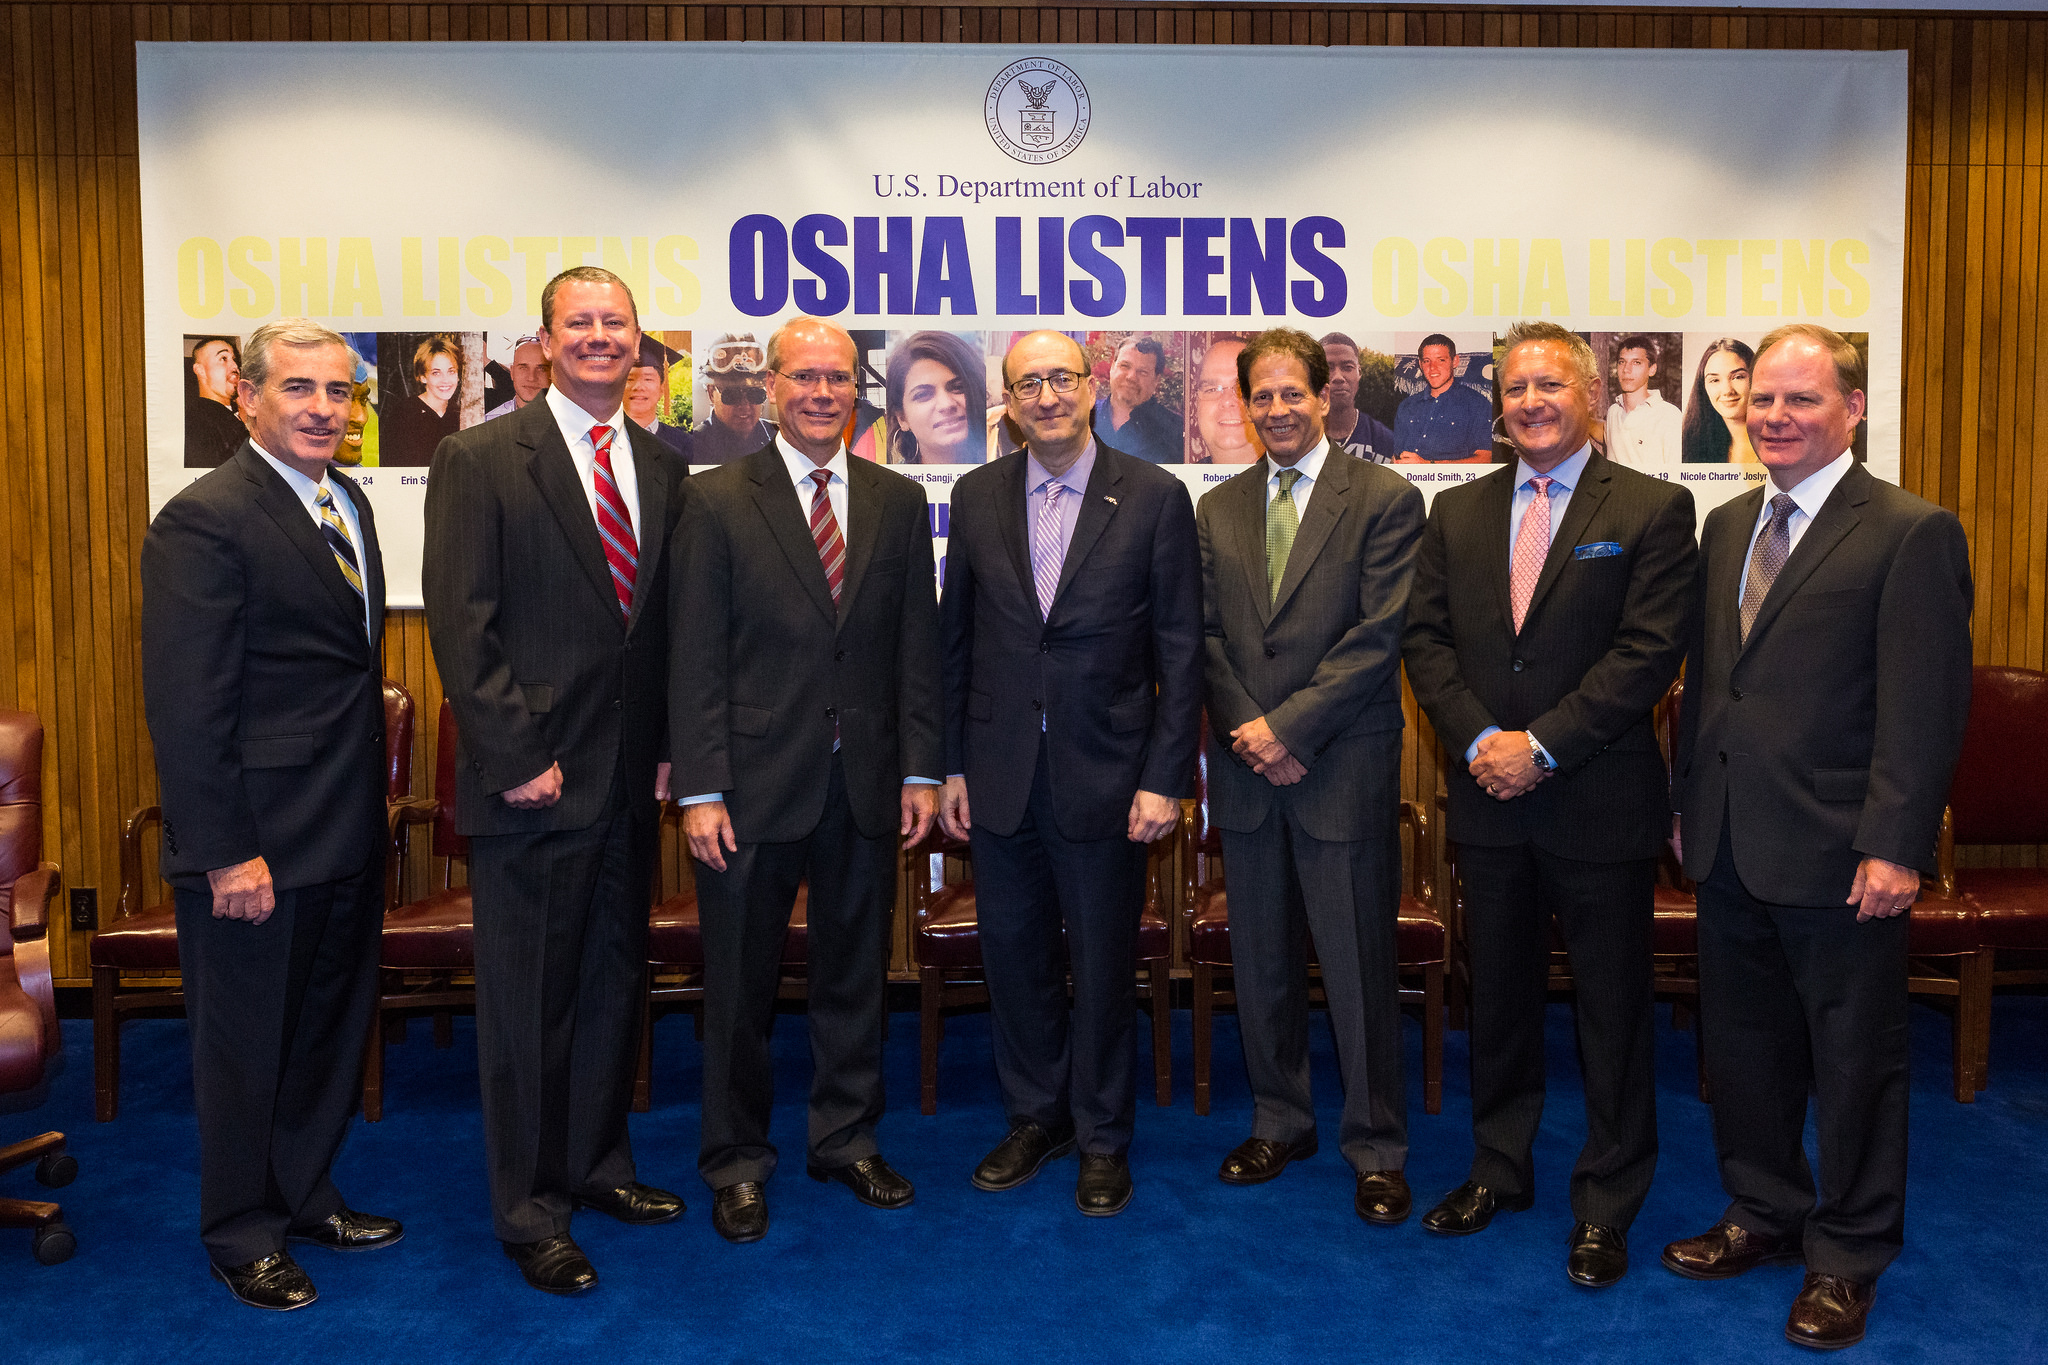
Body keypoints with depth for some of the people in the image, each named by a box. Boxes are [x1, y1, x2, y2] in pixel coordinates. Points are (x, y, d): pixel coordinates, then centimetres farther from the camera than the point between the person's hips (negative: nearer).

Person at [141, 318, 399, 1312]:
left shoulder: (348, 504, 10)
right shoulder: (203, 521, -16)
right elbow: (184, 704, -19)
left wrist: (371, 803, 11)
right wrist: (226, 852, -20)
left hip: (346, 836, 8)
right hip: (257, 844, -8)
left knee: (330, 1027, 20)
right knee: (245, 1042, 10)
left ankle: (305, 1196, 39)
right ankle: (241, 1235, 28)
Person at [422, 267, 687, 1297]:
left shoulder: (662, 468, 10)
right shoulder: (482, 460, -6)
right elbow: (462, 625, -11)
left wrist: (669, 749, 5)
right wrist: (516, 759, -15)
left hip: (629, 783, 6)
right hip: (533, 782, -5)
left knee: (613, 980, 16)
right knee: (528, 999, 4)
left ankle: (596, 1162, 33)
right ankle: (529, 1208, 19)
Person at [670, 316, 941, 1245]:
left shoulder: (898, 502, 8)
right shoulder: (717, 500, -1)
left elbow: (916, 646, 7)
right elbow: (696, 657, -5)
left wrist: (920, 770, 2)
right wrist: (700, 789, -11)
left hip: (865, 784, 3)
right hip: (756, 781, -3)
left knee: (856, 972, 14)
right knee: (739, 984, 8)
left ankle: (847, 1140, 31)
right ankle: (737, 1163, 25)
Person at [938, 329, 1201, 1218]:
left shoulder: (1154, 497, -4)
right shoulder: (976, 495, 5)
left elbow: (1181, 650, -4)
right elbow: (955, 639, 8)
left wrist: (1164, 778, -9)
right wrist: (949, 766, 5)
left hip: (1105, 774, -3)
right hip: (1000, 774, 3)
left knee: (1103, 963, 8)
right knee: (1014, 954, 13)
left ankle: (1102, 1138, 27)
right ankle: (1034, 1118, 33)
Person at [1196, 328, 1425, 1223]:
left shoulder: (1386, 499, -3)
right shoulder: (1218, 509, 12)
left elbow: (1379, 634, -10)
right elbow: (1207, 636, 8)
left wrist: (1287, 725, -15)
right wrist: (1246, 730, -7)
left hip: (1344, 769, -4)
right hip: (1247, 771, 4)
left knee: (1360, 965, 2)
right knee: (1263, 960, 13)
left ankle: (1376, 1148, 17)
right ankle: (1280, 1122, 30)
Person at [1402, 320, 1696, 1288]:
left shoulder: (1653, 510, -4)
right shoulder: (1457, 512, 9)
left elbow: (1649, 654, -12)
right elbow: (1426, 639, 4)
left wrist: (1542, 745, -17)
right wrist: (1479, 740, -10)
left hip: (1601, 806, -4)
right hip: (1490, 803, 4)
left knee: (1612, 1008, 7)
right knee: (1498, 996, 16)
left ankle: (1606, 1206, 22)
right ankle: (1499, 1170, 33)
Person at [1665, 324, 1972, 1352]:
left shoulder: (1913, 534, -9)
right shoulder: (1727, 527, 12)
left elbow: (1925, 707, -14)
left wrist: (1896, 848, -18)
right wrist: (1688, 803, 13)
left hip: (1836, 855, -6)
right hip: (1727, 846, 6)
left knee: (1853, 1061, 9)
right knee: (1742, 1045, 17)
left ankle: (1848, 1256, 26)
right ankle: (1765, 1214, 36)